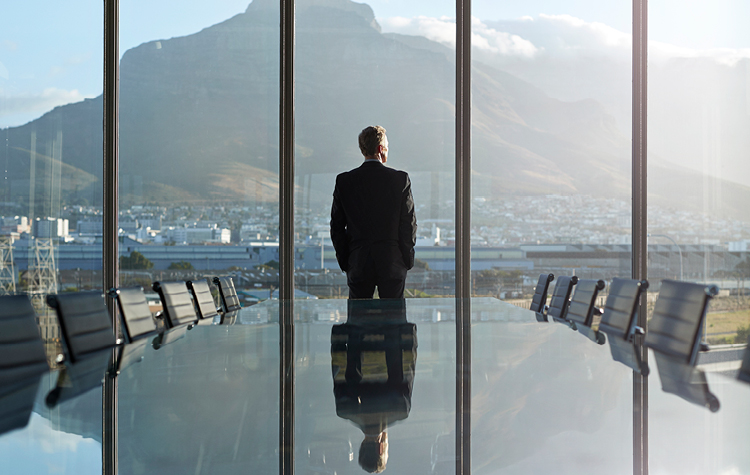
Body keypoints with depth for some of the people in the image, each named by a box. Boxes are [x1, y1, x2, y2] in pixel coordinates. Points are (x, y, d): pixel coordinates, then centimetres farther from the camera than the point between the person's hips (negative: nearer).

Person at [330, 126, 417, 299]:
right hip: (393, 264, -1)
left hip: (358, 264, 1)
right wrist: (407, 259, 9)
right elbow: (409, 223, -2)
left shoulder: (344, 181, -1)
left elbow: (337, 226, 3)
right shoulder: (400, 179, -4)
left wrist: (344, 261, 11)